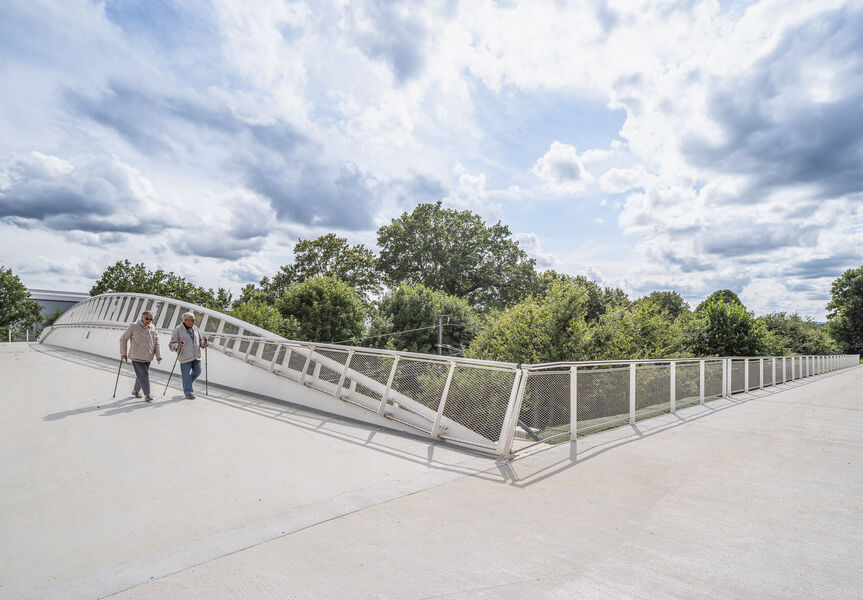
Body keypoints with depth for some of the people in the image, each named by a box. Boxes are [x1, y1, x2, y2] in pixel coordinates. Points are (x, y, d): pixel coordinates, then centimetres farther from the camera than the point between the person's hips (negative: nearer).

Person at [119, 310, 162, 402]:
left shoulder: (153, 327, 8)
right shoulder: (133, 326, -6)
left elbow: (156, 342, 9)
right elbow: (123, 339, 2)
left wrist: (158, 355, 0)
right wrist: (123, 353, 1)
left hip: (148, 357, 5)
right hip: (137, 357, -5)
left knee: (141, 375, 15)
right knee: (143, 375, -10)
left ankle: (135, 391, 35)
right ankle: (147, 395, -8)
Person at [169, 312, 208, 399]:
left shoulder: (195, 328, 10)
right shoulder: (178, 330, -6)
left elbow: (200, 340, 18)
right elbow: (171, 345, -7)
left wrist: (204, 344, -4)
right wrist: (178, 346, -28)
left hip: (196, 356, 5)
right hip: (185, 357, -5)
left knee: (197, 372, 7)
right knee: (186, 374, 1)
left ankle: (187, 384, 34)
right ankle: (188, 393, 12)